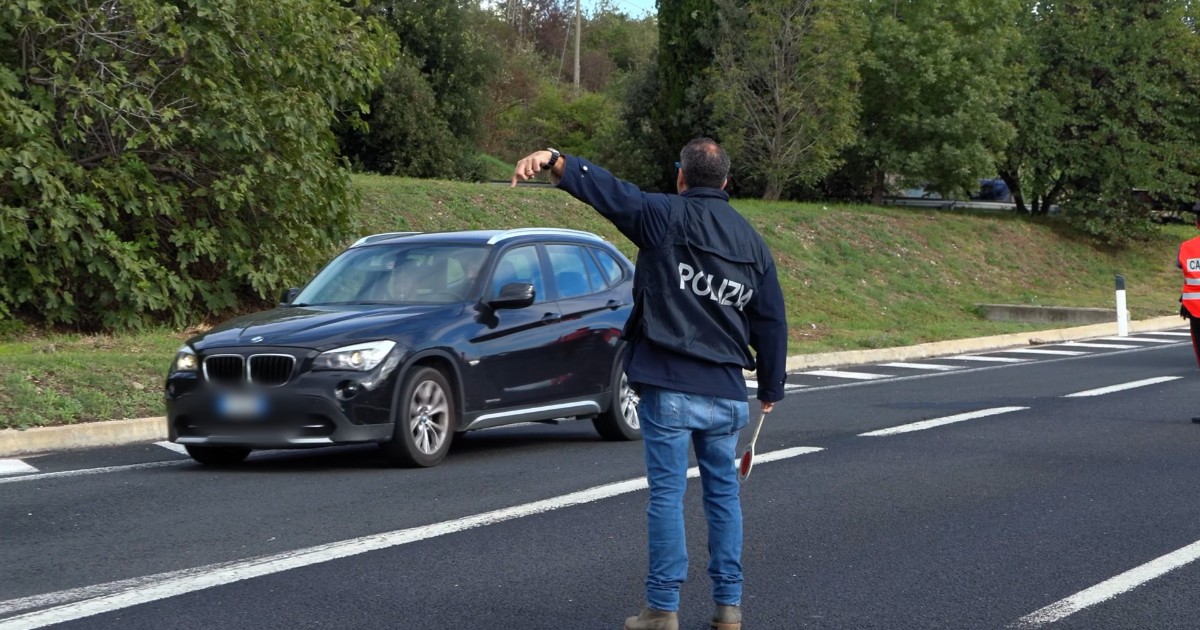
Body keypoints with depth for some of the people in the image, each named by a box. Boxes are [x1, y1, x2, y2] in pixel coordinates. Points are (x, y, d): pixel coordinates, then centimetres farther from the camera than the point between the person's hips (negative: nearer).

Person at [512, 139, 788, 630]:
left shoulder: (667, 217, -5)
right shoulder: (752, 241, 11)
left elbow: (608, 190, -20)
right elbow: (771, 322, 14)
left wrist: (553, 161, -31)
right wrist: (771, 388, 24)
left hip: (669, 387, -5)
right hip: (727, 392, 5)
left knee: (667, 492, -1)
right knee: (723, 492, 13)